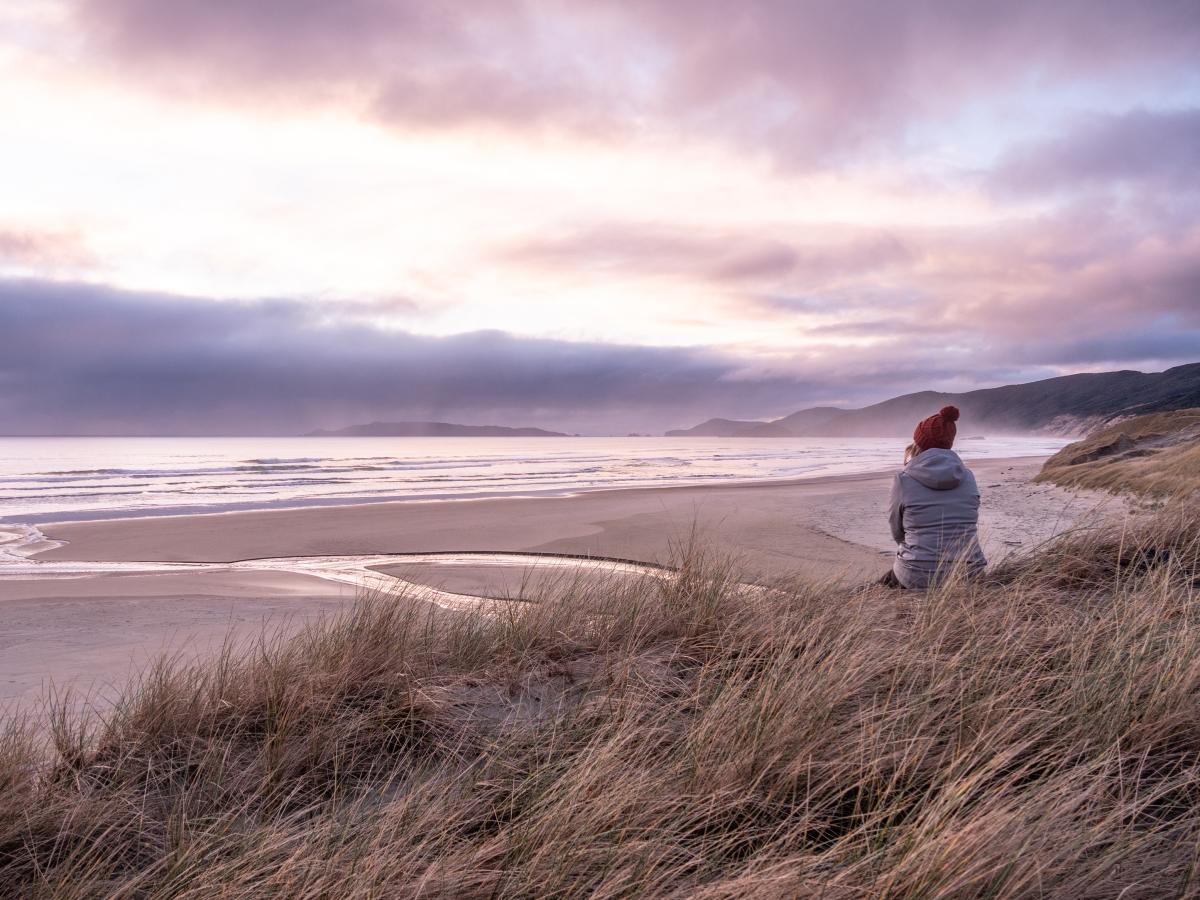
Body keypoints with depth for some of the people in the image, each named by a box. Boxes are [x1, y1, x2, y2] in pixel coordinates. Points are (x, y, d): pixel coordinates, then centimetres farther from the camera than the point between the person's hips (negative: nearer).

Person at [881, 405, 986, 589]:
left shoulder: (903, 479, -9)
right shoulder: (967, 476, 3)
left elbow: (897, 533, 3)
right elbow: (968, 526, 12)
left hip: (919, 577, -3)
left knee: (885, 585, 28)